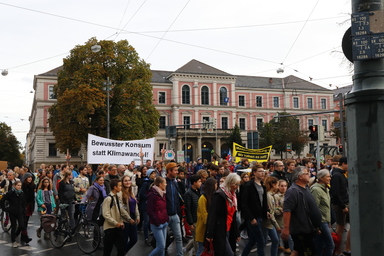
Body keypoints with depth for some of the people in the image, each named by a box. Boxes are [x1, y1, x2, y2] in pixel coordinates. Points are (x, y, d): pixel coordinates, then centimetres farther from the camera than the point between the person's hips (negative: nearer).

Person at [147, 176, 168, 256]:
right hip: (157, 225, -8)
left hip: (164, 223, 8)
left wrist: (167, 220, 10)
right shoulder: (152, 194, -13)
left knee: (162, 247, 9)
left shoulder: (163, 194, 12)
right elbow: (150, 211, -15)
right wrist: (157, 223, -16)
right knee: (161, 246, -9)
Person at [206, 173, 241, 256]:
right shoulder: (219, 195, -15)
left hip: (228, 230, 8)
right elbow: (212, 214, -18)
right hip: (219, 231, -8)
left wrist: (236, 233, 18)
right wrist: (210, 234, -21)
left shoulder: (233, 196, 11)